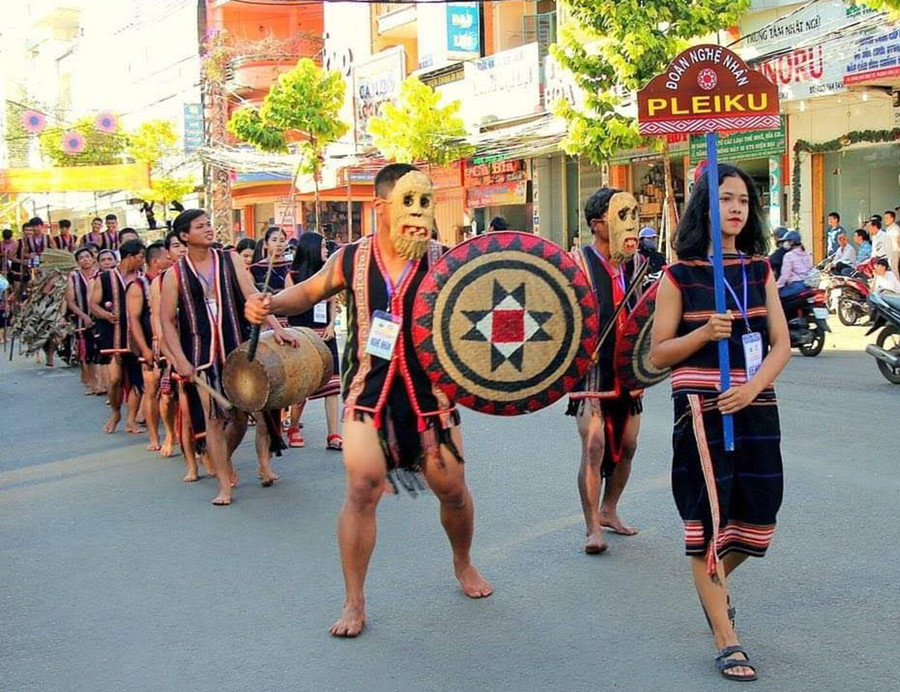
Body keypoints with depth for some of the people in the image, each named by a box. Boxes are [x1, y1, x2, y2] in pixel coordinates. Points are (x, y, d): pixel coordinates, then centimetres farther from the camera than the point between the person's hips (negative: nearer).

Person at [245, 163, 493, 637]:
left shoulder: (443, 260, -7)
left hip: (429, 389, 0)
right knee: (363, 485, -12)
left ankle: (463, 564, 40)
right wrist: (270, 304, -5)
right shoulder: (352, 259, -3)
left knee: (452, 489, 8)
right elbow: (308, 293, 13)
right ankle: (354, 602, 3)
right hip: (369, 389, 0)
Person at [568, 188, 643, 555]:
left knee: (627, 444, 11)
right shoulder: (578, 263, -9)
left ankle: (608, 510, 30)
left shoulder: (634, 263, 10)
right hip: (592, 370, -7)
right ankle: (593, 527, -3)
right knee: (594, 445, -11)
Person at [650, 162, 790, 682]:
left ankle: (713, 582, 39)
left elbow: (781, 344, 4)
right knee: (709, 519, -4)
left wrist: (752, 387, -14)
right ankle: (727, 641, 5)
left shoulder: (760, 270, 9)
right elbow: (659, 353, -1)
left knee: (758, 519, 7)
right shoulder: (680, 276, -1)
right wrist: (704, 333, -19)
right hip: (701, 409, -4)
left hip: (756, 406, 4)